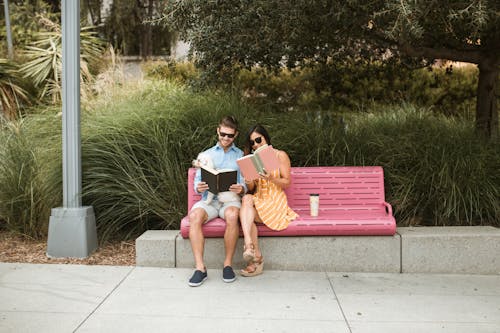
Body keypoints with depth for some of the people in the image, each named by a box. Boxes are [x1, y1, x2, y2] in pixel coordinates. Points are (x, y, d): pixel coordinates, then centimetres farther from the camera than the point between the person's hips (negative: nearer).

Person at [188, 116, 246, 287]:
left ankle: (228, 264, -22)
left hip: (231, 198, -1)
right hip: (209, 198, 1)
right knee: (194, 216, -32)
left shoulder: (241, 155, 17)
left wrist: (241, 189, -16)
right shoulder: (206, 154, 19)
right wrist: (199, 187, -13)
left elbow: (245, 183, 9)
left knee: (232, 215, -37)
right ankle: (200, 267, -29)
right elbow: (197, 180, 12)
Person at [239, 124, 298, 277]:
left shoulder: (280, 155, 4)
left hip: (276, 201, -4)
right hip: (258, 200, 4)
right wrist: (249, 183, -11)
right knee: (247, 198, -32)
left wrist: (271, 178, -19)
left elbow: (287, 182, -2)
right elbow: (251, 189, 13)